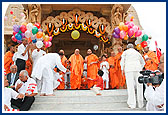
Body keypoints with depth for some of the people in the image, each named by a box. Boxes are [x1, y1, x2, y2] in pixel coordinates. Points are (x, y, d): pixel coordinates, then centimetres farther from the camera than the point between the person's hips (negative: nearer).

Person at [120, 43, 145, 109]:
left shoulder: (125, 52, 16)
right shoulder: (137, 53, 25)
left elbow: (122, 61, 5)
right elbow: (143, 62, 32)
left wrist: (122, 69, 12)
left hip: (129, 69, -2)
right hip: (138, 69, 3)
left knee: (130, 86, -5)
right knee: (139, 86, 4)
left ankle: (132, 104, -7)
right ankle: (140, 104, 6)